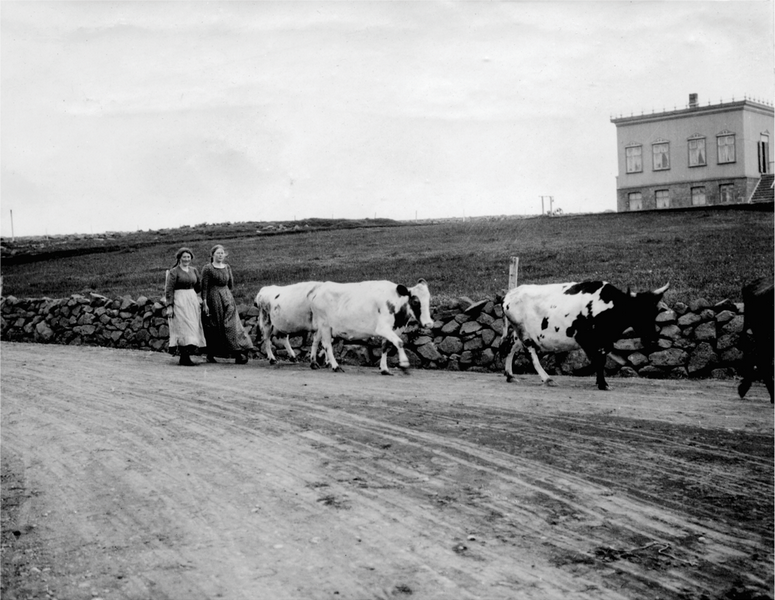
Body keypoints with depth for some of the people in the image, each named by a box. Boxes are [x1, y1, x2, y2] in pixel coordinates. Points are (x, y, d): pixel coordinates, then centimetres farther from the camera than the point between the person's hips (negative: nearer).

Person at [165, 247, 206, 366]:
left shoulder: (194, 270, 11)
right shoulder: (174, 271, -5)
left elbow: (199, 285, 23)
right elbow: (169, 290, -9)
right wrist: (169, 306, -14)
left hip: (193, 301, 6)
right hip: (179, 301, -6)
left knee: (192, 328, 4)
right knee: (183, 328, -11)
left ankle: (185, 356, 10)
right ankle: (185, 357, -13)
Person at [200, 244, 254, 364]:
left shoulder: (227, 268, 11)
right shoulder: (208, 269, -4)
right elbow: (204, 287, -9)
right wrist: (204, 303, -14)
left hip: (227, 299, 4)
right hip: (213, 300, -4)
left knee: (232, 326, -5)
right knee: (213, 327, 1)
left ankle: (239, 353, -11)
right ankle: (210, 355, 12)